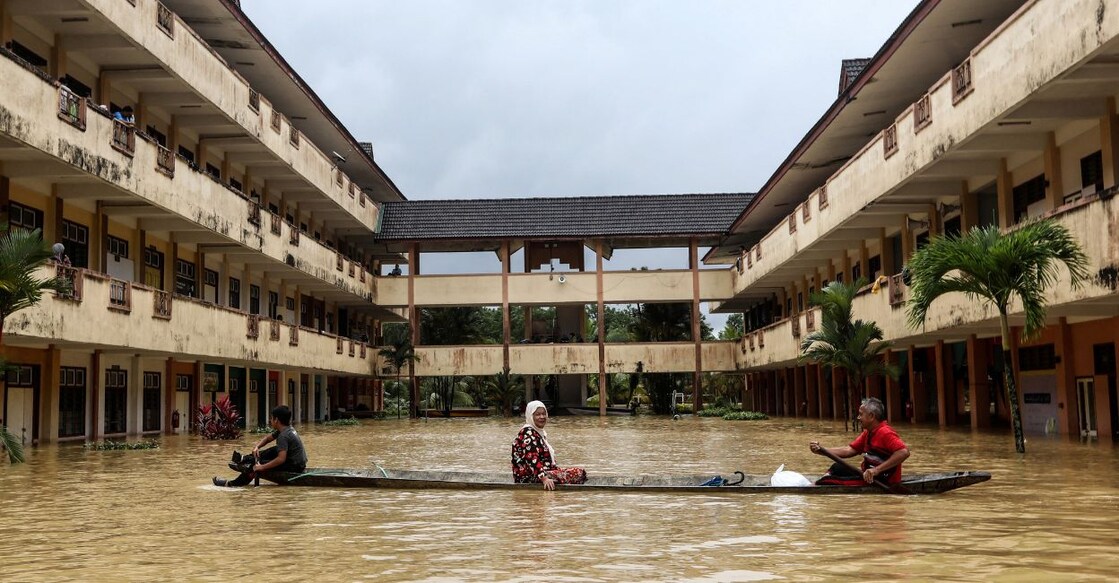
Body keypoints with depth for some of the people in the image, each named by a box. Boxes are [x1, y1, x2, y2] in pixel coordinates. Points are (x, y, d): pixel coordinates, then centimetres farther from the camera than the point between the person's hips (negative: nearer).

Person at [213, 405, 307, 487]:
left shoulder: (283, 436, -21)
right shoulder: (286, 429, 9)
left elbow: (281, 459, -31)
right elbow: (267, 438, 21)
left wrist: (262, 467, -25)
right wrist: (257, 447, 4)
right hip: (299, 463, 9)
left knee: (256, 465, -3)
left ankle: (231, 484, 7)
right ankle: (245, 460, 23)